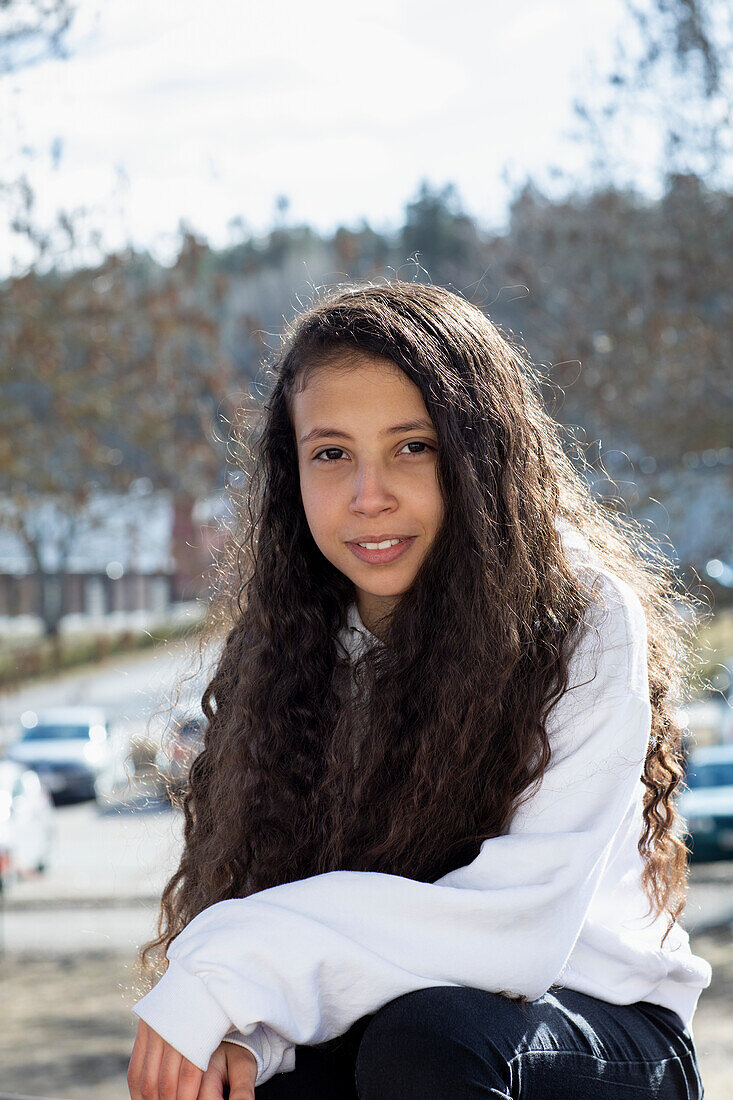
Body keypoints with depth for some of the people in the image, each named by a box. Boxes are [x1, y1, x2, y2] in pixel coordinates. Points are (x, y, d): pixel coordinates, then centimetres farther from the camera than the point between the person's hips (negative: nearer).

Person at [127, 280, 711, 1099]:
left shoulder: (584, 623, -15)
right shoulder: (281, 642, 1)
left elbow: (521, 926, -22)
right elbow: (247, 882, -2)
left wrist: (238, 964, -25)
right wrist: (239, 1033, -24)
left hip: (599, 1027, -3)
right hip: (367, 1027, 3)